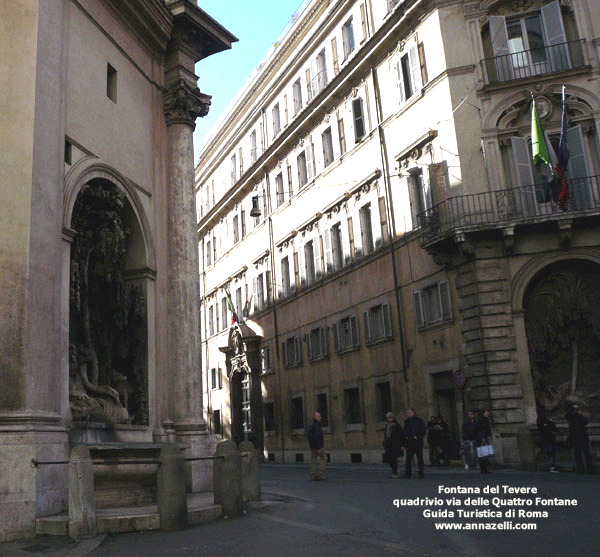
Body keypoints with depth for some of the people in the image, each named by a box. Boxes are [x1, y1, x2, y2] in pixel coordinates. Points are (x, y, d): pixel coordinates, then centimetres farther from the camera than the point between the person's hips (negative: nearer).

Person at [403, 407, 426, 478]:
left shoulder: (419, 420, -1)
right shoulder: (406, 421, 14)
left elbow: (424, 431, -2)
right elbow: (404, 431, 22)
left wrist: (418, 437, -12)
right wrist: (405, 437, 4)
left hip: (417, 442, -4)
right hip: (409, 442, 4)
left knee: (419, 457, 2)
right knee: (408, 458, 0)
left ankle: (421, 472, 11)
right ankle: (408, 473, 3)